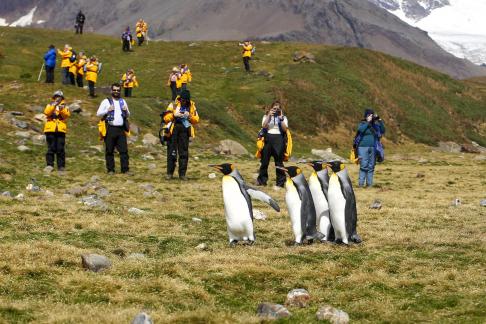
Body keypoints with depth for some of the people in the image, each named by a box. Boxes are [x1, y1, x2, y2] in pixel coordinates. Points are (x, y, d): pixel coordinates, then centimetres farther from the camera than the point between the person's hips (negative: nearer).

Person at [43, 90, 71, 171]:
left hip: (61, 130, 0)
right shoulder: (50, 105, 13)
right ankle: (50, 165, 1)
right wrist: (54, 105, -17)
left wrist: (61, 109, -21)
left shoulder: (64, 106, 15)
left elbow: (67, 115, -4)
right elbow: (47, 112, -7)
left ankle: (61, 166, 1)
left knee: (60, 149, -2)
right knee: (51, 148, -2)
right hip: (50, 129, 0)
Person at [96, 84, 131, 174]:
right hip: (110, 129, -3)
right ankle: (110, 170, 7)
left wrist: (126, 111, 0)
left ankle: (125, 169, 1)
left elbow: (128, 115, 21)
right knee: (109, 151, 1)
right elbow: (98, 113, 0)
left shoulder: (123, 101, 16)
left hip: (121, 129, 3)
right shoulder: (106, 101, 3)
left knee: (124, 150, -1)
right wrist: (107, 110, -14)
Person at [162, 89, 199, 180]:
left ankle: (182, 174, 8)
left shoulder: (191, 106, 7)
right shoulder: (174, 105, 0)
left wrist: (190, 116, -13)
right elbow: (166, 118, -2)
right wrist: (174, 115, -19)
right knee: (172, 152, -1)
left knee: (184, 153, 2)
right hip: (174, 130, -2)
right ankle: (170, 173, 6)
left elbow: (196, 120, 5)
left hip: (184, 131, 2)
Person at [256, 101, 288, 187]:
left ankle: (280, 182, 0)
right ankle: (262, 180, 8)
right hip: (268, 138, 1)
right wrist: (269, 116, -11)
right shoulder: (266, 116, 13)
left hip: (279, 139, -1)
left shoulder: (283, 117, 12)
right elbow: (264, 126, -6)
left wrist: (281, 118, -10)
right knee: (264, 160, 0)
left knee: (279, 161, -3)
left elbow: (285, 129, -3)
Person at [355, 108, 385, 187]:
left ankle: (369, 183, 10)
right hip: (363, 147, -4)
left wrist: (379, 120, -2)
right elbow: (360, 130, -17)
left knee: (371, 166, 5)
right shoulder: (362, 124, 3)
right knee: (364, 165, -11)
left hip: (373, 148, 4)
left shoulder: (375, 124, 14)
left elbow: (383, 131, 4)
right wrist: (368, 122, -14)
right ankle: (361, 182, -9)